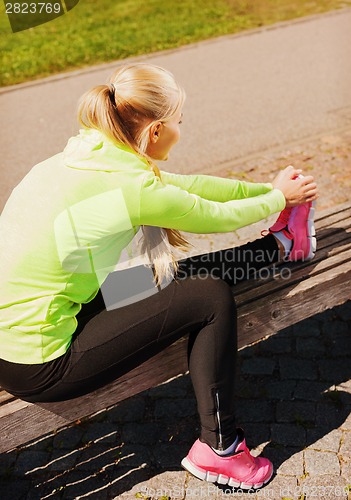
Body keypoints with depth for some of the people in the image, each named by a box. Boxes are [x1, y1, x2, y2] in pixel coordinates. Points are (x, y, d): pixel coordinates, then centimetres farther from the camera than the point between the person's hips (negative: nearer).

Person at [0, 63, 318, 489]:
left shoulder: (82, 156, 3)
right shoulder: (130, 187, -22)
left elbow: (186, 185, 11)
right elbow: (220, 215, -5)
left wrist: (265, 186, 18)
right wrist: (279, 197, 15)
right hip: (39, 371, -8)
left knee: (177, 274, 12)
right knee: (210, 297, -3)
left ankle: (282, 245, 31)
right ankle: (219, 447, 13)